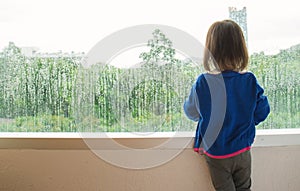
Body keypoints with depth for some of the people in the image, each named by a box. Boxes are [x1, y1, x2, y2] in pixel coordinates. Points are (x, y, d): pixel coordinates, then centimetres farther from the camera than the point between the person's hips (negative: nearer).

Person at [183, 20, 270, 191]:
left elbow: (192, 112, -6)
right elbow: (261, 113, -3)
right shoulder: (250, 82, -17)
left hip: (216, 153, -2)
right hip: (243, 151, 2)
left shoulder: (202, 83, -23)